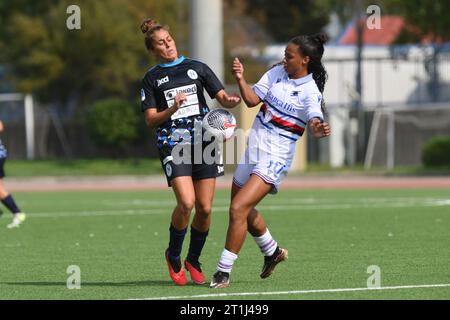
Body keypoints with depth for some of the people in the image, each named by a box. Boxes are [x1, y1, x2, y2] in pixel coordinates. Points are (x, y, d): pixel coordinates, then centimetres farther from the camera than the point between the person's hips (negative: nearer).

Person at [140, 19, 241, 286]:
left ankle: (194, 261, 20)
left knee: (204, 208, -2)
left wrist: (230, 101, -15)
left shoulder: (197, 68, 12)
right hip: (173, 145, -2)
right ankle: (173, 256, 3)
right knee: (186, 202, -20)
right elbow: (151, 120, 2)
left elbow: (222, 97, 8)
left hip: (203, 142, 2)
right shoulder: (151, 79, 8)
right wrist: (172, 109, -16)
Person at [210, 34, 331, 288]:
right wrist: (241, 79, -15)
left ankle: (224, 272, -9)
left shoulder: (310, 92, -13)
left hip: (275, 158, -7)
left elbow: (315, 122, -28)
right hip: (253, 149, 7)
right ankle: (273, 252, 47)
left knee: (238, 209, -18)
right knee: (245, 211, 22)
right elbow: (252, 99, 2)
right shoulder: (277, 72, 4)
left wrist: (318, 129, -51)